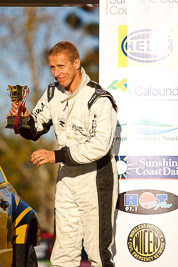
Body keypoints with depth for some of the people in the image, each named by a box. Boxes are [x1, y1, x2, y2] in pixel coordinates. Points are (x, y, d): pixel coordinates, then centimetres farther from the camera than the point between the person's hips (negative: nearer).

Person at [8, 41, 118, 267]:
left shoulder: (99, 99, -19)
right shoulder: (53, 92, 3)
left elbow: (99, 146, -27)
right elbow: (36, 130, 9)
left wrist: (57, 155, -27)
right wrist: (24, 120, -14)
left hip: (95, 179, -6)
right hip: (67, 176, 7)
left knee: (97, 249, 0)